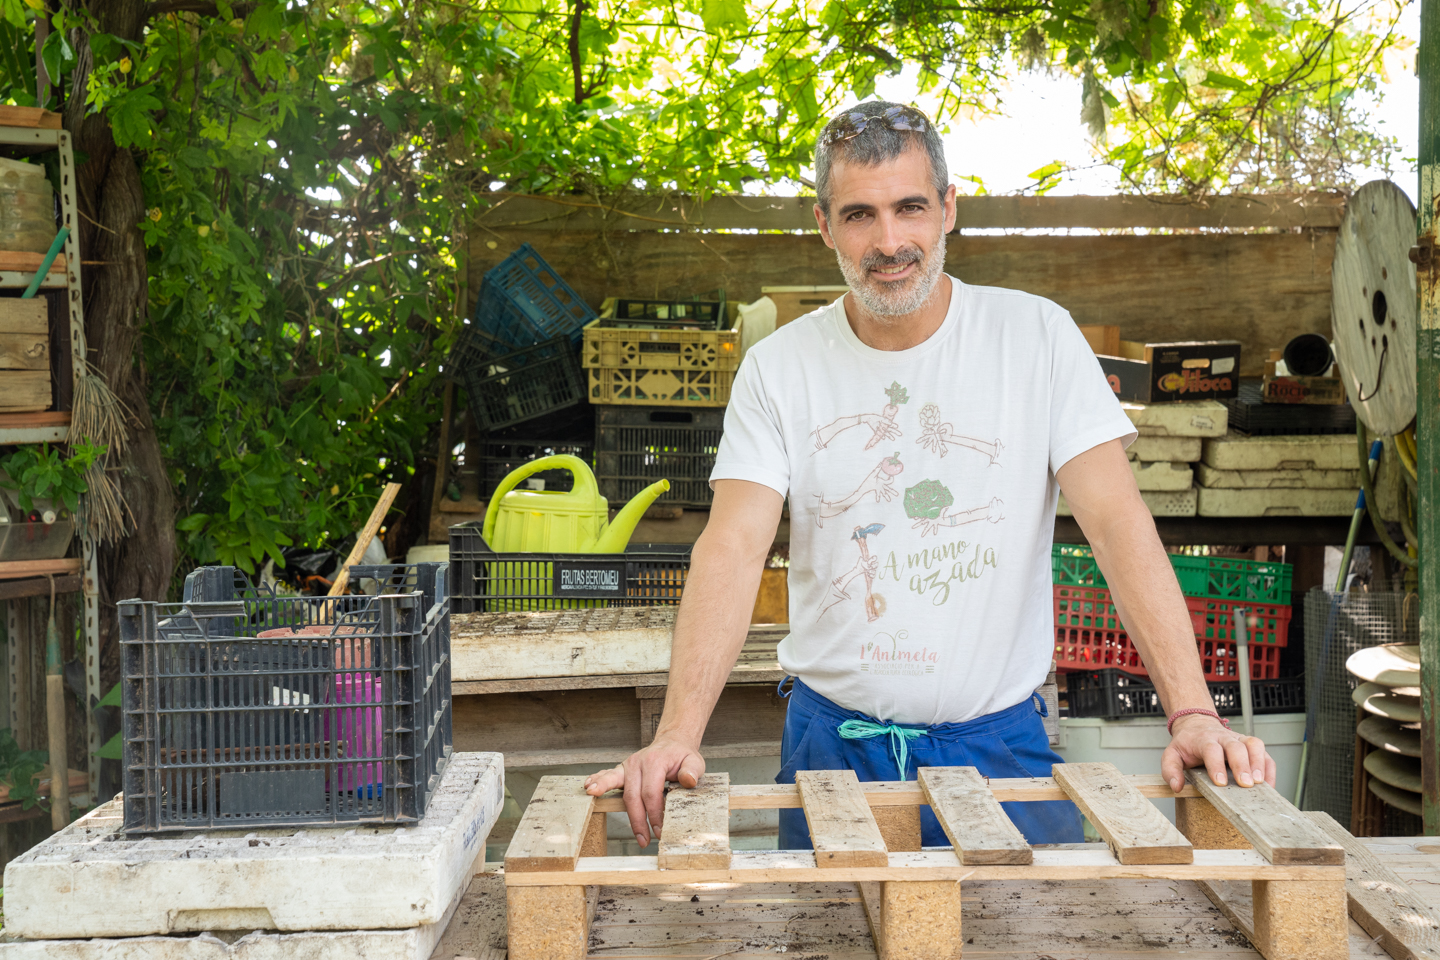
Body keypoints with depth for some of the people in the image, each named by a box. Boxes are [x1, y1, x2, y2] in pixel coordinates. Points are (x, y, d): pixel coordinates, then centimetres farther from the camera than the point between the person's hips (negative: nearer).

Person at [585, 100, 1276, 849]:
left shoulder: (1037, 336, -5)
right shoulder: (778, 367, -3)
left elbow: (1117, 521, -11)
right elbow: (734, 547, -13)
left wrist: (1192, 712, -21)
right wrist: (677, 734, -26)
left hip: (1001, 740, 0)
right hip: (832, 744, 1)